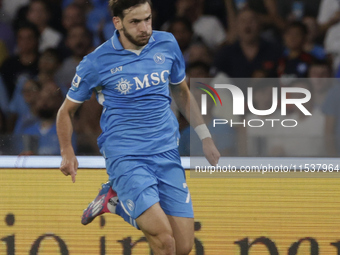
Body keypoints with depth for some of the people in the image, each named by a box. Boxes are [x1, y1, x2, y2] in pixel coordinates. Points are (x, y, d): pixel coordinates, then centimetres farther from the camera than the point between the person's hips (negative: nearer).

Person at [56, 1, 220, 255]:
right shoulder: (97, 62, -5)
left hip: (167, 153, 5)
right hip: (125, 156, -5)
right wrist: (67, 152, -5)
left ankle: (116, 201, 18)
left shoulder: (167, 45, 5)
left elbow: (182, 93, 22)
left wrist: (205, 137, 17)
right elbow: (67, 110, 8)